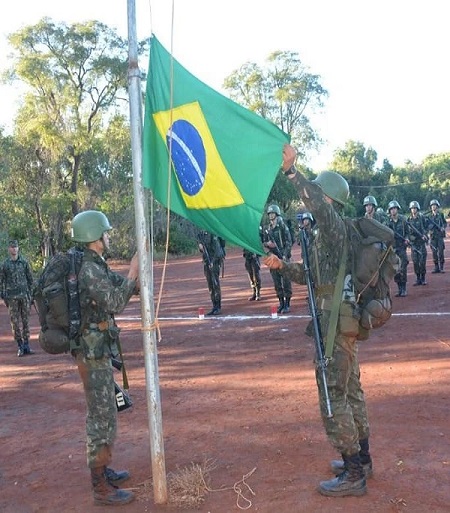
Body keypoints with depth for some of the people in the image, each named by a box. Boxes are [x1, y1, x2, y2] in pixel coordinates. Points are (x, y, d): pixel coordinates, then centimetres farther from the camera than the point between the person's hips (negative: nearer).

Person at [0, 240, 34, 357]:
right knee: (15, 322, 1)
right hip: (12, 297, -1)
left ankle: (27, 345, 11)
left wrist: (30, 293, 4)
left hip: (25, 295, 1)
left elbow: (30, 278, 9)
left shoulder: (24, 262, 4)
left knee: (26, 321, 5)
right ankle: (20, 346, 7)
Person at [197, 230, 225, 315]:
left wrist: (213, 261, -19)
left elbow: (218, 248, -16)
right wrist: (200, 247, -4)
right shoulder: (200, 235, 11)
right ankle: (214, 306, 12)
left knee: (215, 283, -10)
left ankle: (218, 307, -5)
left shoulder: (213, 234, -11)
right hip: (206, 261, 7)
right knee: (210, 285, 7)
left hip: (215, 260, -7)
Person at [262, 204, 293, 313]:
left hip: (283, 257, -5)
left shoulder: (283, 226, -3)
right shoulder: (267, 229, 12)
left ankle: (287, 304, 1)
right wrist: (267, 243, -5)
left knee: (286, 281, -4)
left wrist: (285, 255, -15)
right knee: (276, 282, 7)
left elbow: (289, 242, -6)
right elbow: (264, 242, 18)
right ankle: (281, 303, 16)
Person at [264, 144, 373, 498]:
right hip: (344, 319, 10)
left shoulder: (335, 225, -13)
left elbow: (316, 202, -37)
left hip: (336, 320, -10)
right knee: (351, 390, 17)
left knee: (332, 396, -5)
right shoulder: (331, 230, 17)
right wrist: (282, 266, 9)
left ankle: (353, 475, 3)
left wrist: (291, 170, -34)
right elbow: (312, 275, 22)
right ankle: (362, 459, 30)